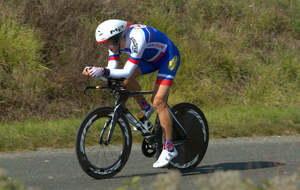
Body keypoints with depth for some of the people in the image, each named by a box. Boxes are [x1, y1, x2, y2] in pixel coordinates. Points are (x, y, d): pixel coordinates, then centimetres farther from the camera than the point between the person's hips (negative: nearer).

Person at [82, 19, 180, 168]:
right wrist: (93, 72, -31)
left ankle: (169, 148, -10)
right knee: (126, 80, -15)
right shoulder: (115, 42, -13)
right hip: (151, 58, 8)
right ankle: (146, 109, 9)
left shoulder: (136, 38, -37)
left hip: (169, 57, -8)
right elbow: (112, 70, -14)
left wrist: (104, 72, -50)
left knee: (158, 102, -17)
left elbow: (127, 72, -39)